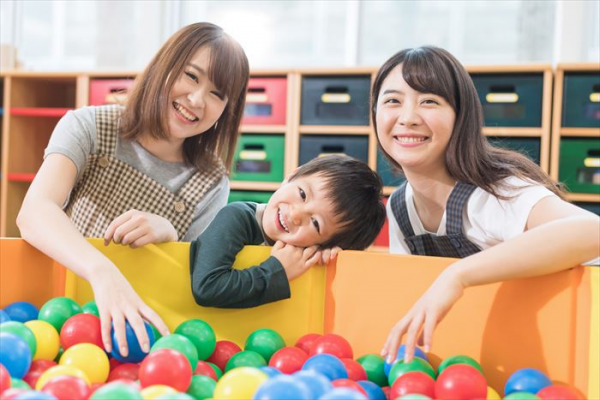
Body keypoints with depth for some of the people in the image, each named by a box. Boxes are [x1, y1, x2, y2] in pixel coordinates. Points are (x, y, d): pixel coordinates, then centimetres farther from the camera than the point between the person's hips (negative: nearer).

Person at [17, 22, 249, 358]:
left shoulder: (212, 185, -2)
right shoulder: (88, 128, -8)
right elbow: (34, 211, -25)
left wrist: (166, 234, -22)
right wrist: (103, 273, -44)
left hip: (134, 327, 2)